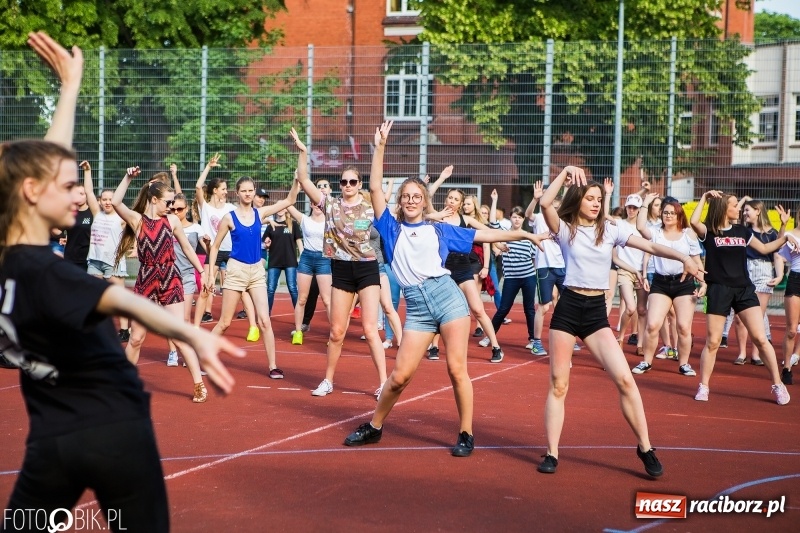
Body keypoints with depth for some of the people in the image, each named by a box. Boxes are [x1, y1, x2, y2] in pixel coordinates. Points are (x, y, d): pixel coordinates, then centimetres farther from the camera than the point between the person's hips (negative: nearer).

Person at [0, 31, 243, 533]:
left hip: (53, 441, 7)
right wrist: (195, 336, -56)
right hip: (116, 431, -6)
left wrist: (71, 85, 20)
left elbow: (43, 160, 11)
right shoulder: (43, 271, -21)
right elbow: (123, 302, -40)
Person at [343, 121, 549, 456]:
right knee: (400, 375, -2)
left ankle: (466, 435, 6)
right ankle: (373, 427, 18)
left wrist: (525, 234, 13)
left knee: (456, 369, -5)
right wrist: (380, 146, 0)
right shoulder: (391, 229, 11)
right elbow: (375, 188, 4)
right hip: (416, 307, 0)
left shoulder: (439, 230, 13)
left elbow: (482, 235, 16)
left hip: (447, 296, 0)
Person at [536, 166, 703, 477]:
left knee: (625, 380, -9)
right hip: (567, 307, -1)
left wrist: (683, 258, -17)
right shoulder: (565, 229, 0)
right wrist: (565, 172, -16)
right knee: (558, 385, 1)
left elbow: (650, 247, -3)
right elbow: (544, 203, -19)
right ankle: (552, 454, 9)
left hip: (596, 311, 2)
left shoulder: (611, 229, 5)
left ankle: (645, 448, 3)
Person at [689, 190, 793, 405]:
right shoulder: (709, 232, -1)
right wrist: (705, 198, -15)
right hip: (718, 290, -3)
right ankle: (703, 387, 12)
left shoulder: (742, 231, 13)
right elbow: (693, 221, -23)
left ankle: (778, 385, 5)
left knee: (760, 339, -3)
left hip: (744, 290, 3)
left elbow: (764, 248, 23)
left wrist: (784, 234, 13)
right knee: (712, 342, 0)